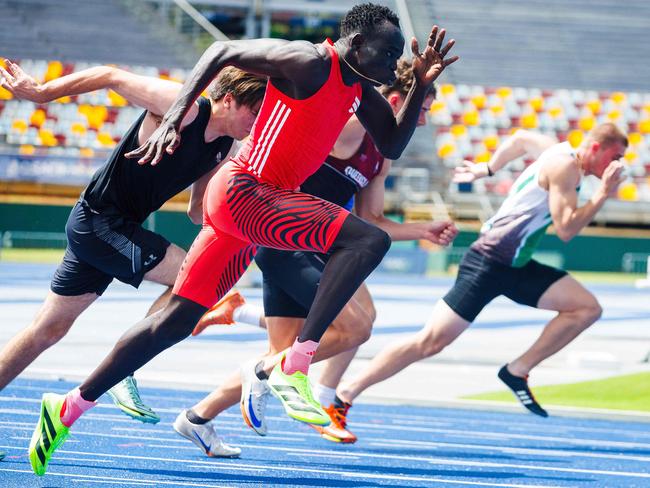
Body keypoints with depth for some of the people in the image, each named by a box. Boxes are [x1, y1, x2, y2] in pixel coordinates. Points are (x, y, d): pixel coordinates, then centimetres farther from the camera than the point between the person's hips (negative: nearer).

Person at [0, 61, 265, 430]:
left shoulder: (224, 147, 6)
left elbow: (198, 212, 14)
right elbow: (113, 77, -14)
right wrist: (41, 93, -11)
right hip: (99, 222, -9)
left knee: (48, 330, 12)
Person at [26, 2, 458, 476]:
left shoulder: (361, 91, 13)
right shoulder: (308, 62, -13)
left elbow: (392, 145, 21)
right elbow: (223, 51, -9)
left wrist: (421, 86, 8)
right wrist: (174, 117, -16)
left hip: (261, 203, 10)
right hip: (243, 191, -10)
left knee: (175, 322, 11)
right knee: (369, 239, -22)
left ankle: (69, 406, 15)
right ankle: (295, 369, -25)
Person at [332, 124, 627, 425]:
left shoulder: (559, 153, 13)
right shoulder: (565, 166, -14)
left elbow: (521, 139, 32)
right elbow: (565, 229, -20)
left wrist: (487, 170, 41)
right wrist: (603, 194, -18)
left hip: (515, 265, 10)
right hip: (489, 261, -10)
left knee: (587, 309, -1)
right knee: (431, 341, -12)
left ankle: (517, 371, 2)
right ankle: (346, 393, -7)